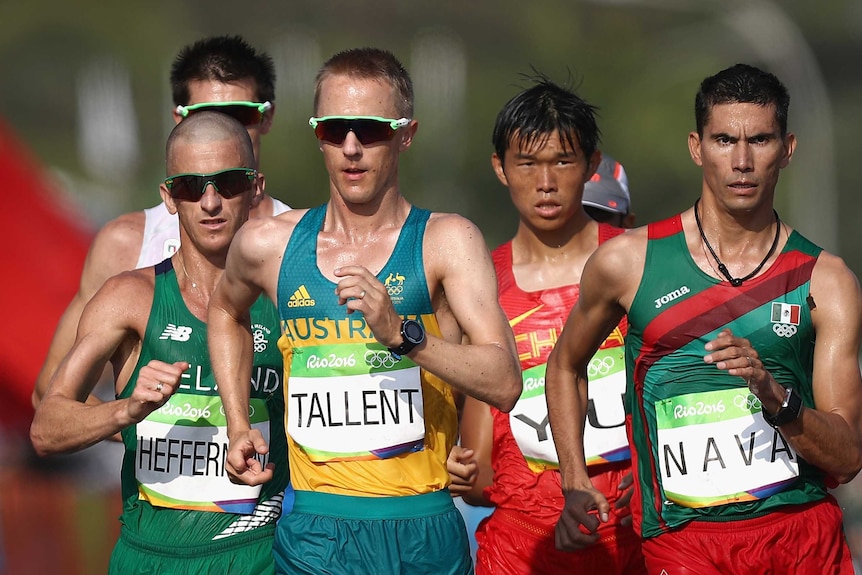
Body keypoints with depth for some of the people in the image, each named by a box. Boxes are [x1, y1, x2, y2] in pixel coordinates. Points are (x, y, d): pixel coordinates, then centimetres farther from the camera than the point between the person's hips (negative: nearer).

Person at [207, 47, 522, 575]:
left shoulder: (446, 241, -3)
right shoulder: (268, 245, 5)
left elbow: (505, 385, -13)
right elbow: (227, 310, 29)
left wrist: (402, 334, -25)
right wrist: (239, 426, 22)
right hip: (311, 533, 2)